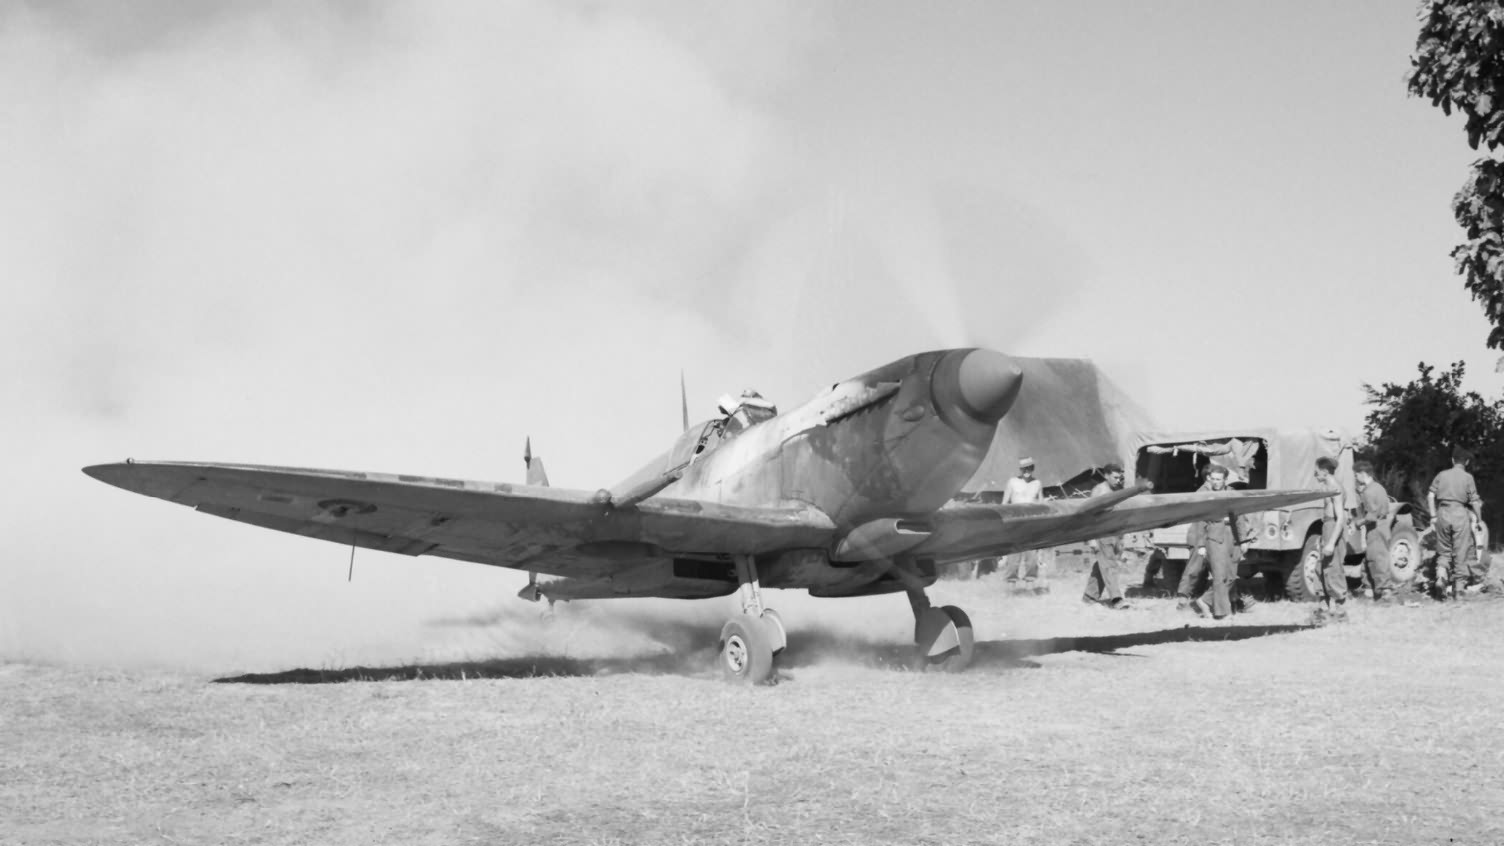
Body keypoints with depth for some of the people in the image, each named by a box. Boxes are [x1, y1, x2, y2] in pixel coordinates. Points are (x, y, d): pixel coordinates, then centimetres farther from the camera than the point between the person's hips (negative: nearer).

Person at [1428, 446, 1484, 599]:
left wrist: (1433, 515, 9)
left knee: (1443, 551, 11)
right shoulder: (1468, 477, -1)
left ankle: (1440, 577, -13)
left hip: (1442, 513, 3)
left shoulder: (1441, 475, 7)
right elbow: (1474, 501, -2)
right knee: (1461, 552, 5)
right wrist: (1479, 519, 8)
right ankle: (1458, 587, 6)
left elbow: (1430, 496, 3)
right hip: (1460, 513, -3)